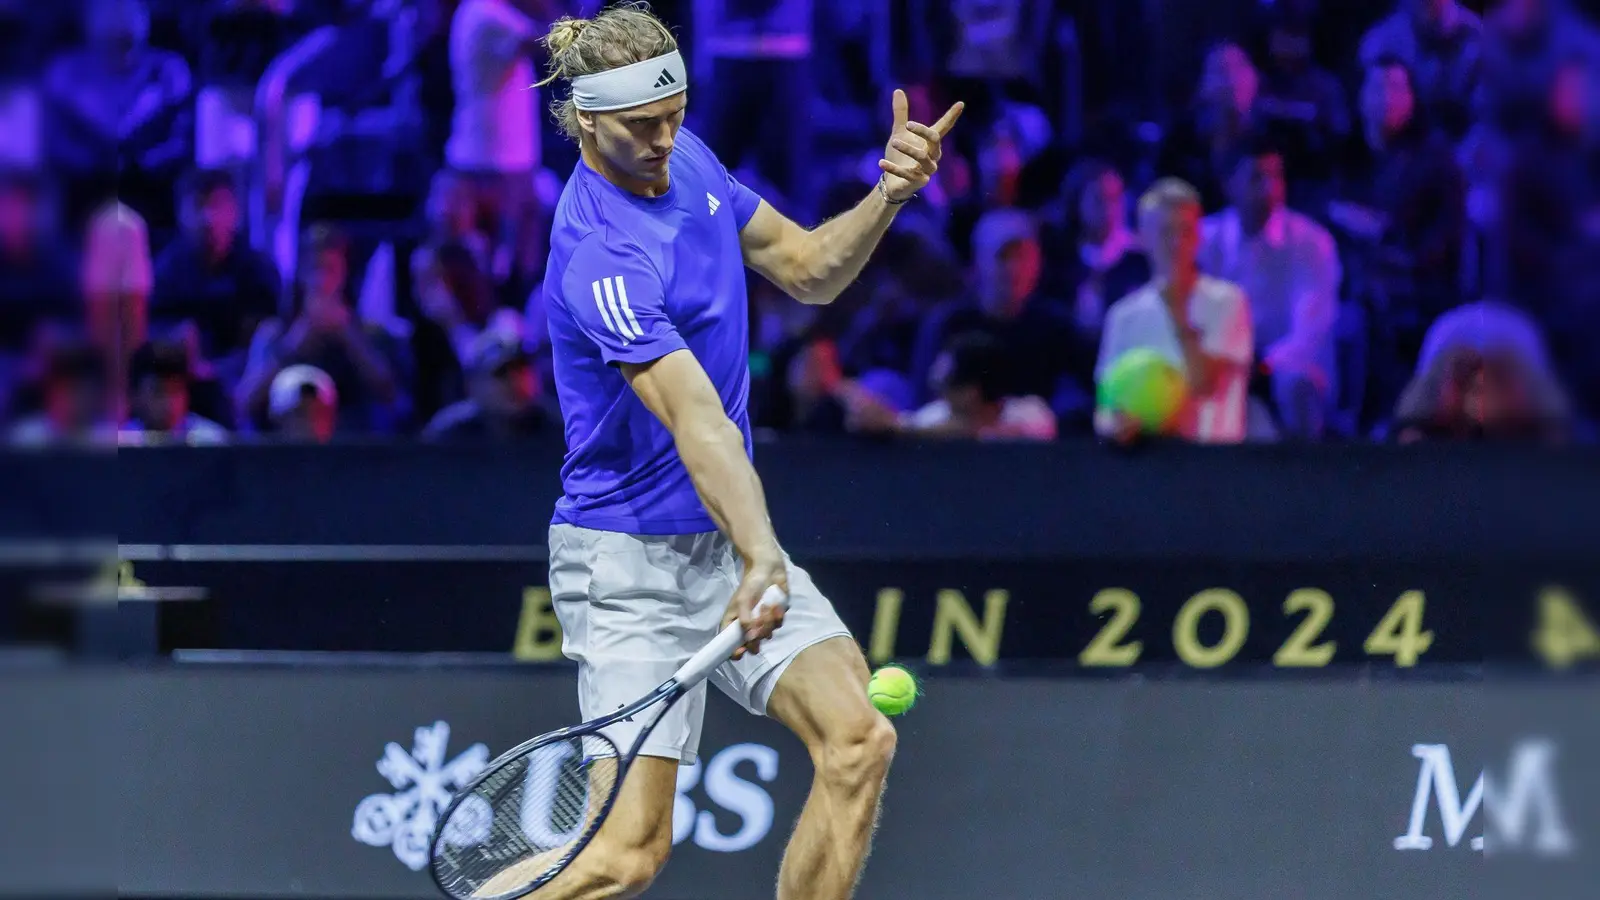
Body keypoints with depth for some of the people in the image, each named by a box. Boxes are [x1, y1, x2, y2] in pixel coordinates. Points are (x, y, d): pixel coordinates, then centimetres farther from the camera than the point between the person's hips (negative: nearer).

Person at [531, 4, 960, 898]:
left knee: (858, 739, -11)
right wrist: (760, 558, -47)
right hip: (630, 557, -8)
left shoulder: (686, 158, 3)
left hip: (725, 536, 8)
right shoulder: (600, 257, -25)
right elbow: (698, 420, -35)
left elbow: (807, 270, 13)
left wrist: (888, 197, -6)